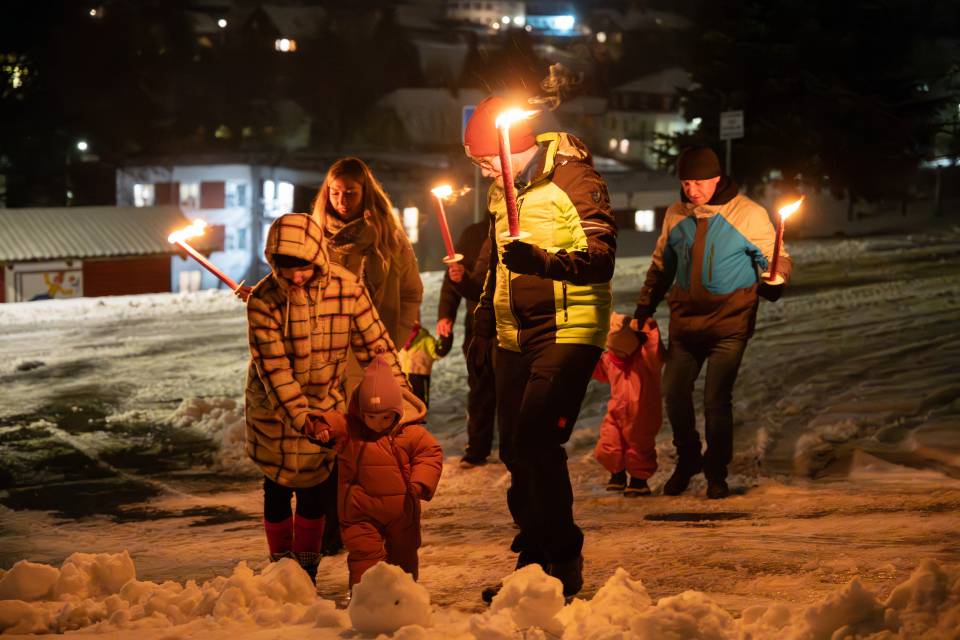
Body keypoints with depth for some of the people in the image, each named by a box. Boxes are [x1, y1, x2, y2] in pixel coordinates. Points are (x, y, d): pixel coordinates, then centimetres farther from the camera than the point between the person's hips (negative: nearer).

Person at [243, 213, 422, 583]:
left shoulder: (347, 287, -16)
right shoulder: (263, 301, -21)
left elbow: (373, 343, -8)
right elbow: (273, 366, -24)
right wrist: (298, 414, -34)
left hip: (325, 403, 2)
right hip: (273, 408, -1)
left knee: (313, 488, 7)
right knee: (278, 487, 8)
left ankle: (306, 569, 20)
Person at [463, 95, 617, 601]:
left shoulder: (575, 180, -12)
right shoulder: (501, 190, 13)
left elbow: (600, 259, -22)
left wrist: (542, 261, -37)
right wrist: (482, 326, 29)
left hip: (568, 333, -8)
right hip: (515, 337, 8)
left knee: (537, 441, -18)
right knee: (515, 450, 6)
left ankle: (564, 563, -9)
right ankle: (533, 563, 15)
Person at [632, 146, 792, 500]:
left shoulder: (748, 215, -7)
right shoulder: (676, 215, 7)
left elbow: (778, 259, -3)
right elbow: (661, 265, 20)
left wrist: (774, 281, -26)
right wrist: (643, 309, 16)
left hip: (729, 323, -4)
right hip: (685, 320, 4)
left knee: (716, 398, -9)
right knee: (674, 392, 1)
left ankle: (716, 472, 9)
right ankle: (687, 460, 25)